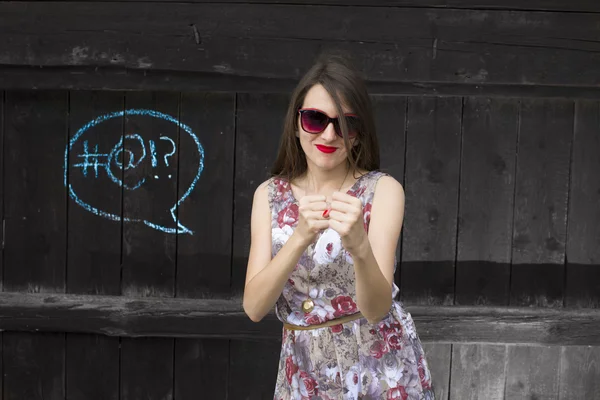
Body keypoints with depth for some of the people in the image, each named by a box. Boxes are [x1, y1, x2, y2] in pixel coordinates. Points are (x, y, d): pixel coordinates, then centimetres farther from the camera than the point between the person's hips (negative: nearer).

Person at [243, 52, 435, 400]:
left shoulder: (383, 190, -11)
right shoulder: (270, 195, -3)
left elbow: (376, 309, -20)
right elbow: (254, 307, -13)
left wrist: (359, 246, -38)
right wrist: (300, 237, -27)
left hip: (380, 369, -2)